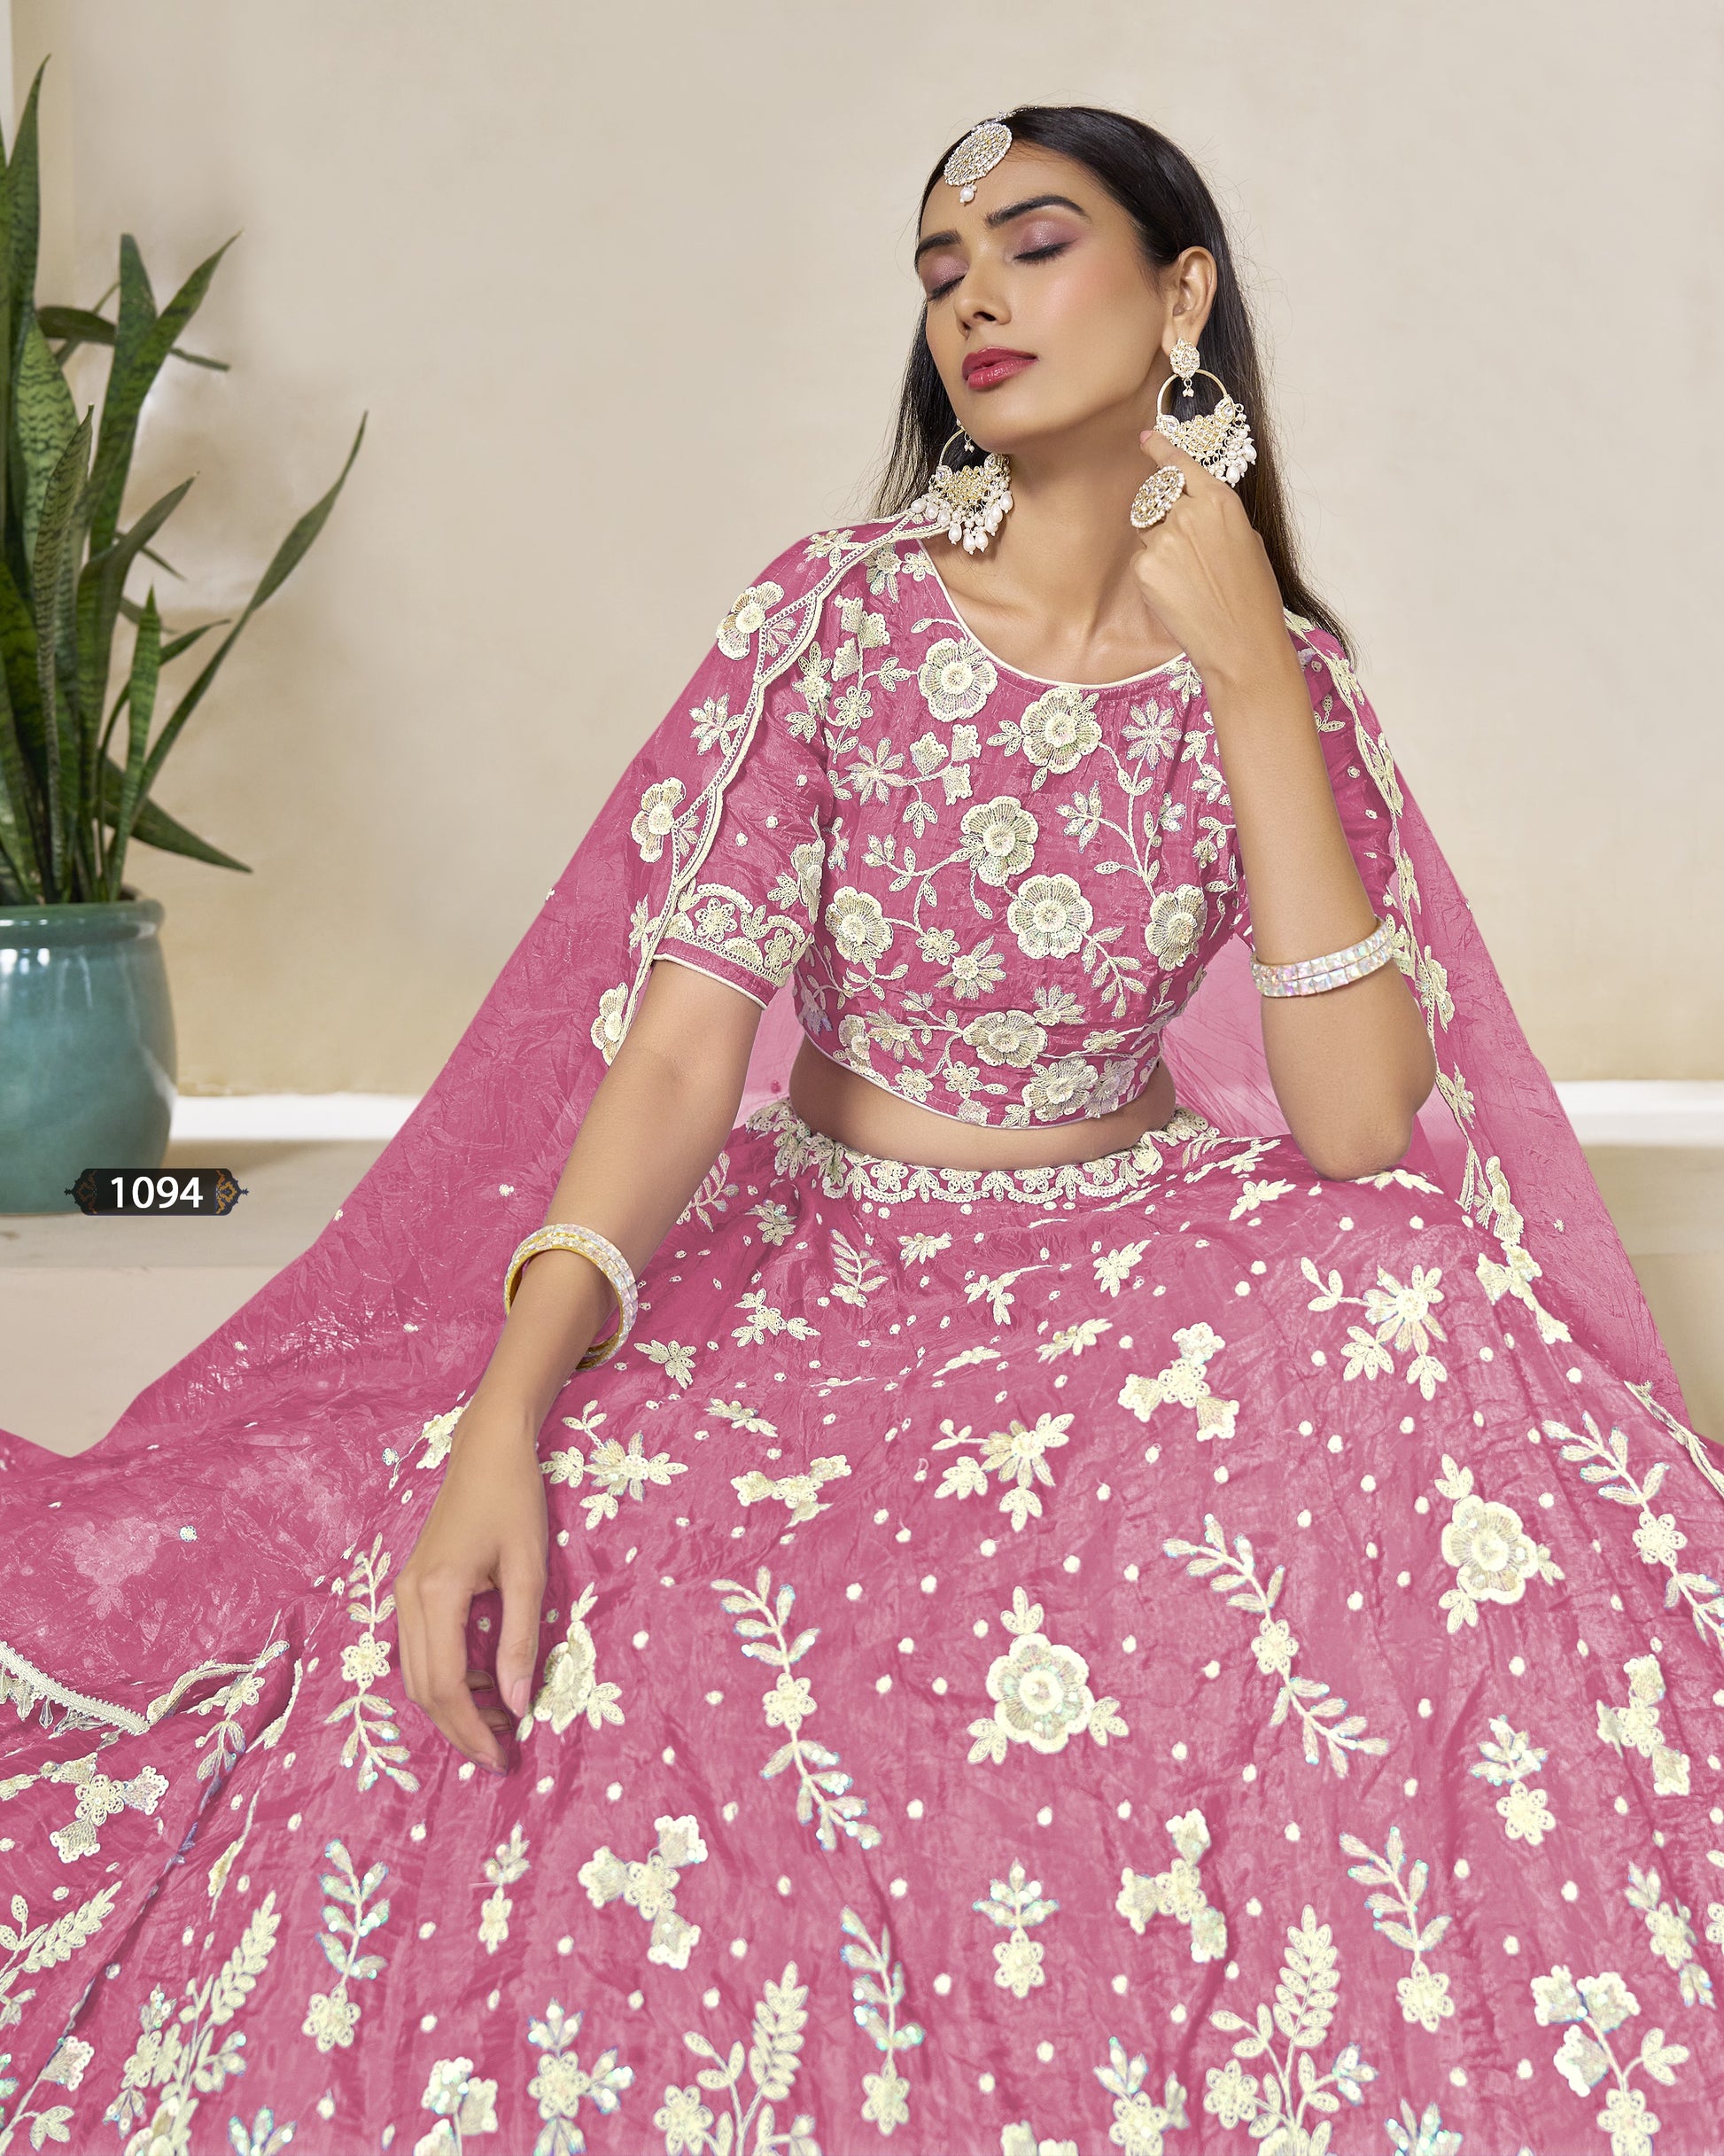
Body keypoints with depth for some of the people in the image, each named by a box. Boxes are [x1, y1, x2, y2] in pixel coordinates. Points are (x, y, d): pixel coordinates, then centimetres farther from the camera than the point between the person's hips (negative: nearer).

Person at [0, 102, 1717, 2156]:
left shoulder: (1276, 675, -1)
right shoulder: (837, 612, -4)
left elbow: (1363, 1131, -14)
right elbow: (679, 1050, -13)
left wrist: (1252, 685, -18)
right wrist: (503, 1420, -28)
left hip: (1136, 1282, 2)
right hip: (809, 1277, -1)